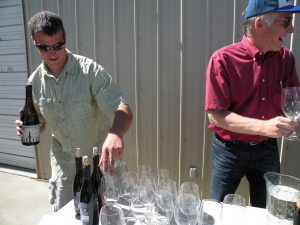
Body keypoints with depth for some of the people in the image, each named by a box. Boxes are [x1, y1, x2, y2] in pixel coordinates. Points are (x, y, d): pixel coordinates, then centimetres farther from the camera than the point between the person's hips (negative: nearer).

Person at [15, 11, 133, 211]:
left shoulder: (90, 71, -21)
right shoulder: (35, 81, -5)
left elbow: (122, 109, -30)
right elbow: (40, 121, 9)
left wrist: (116, 133, -51)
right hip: (64, 163, 4)